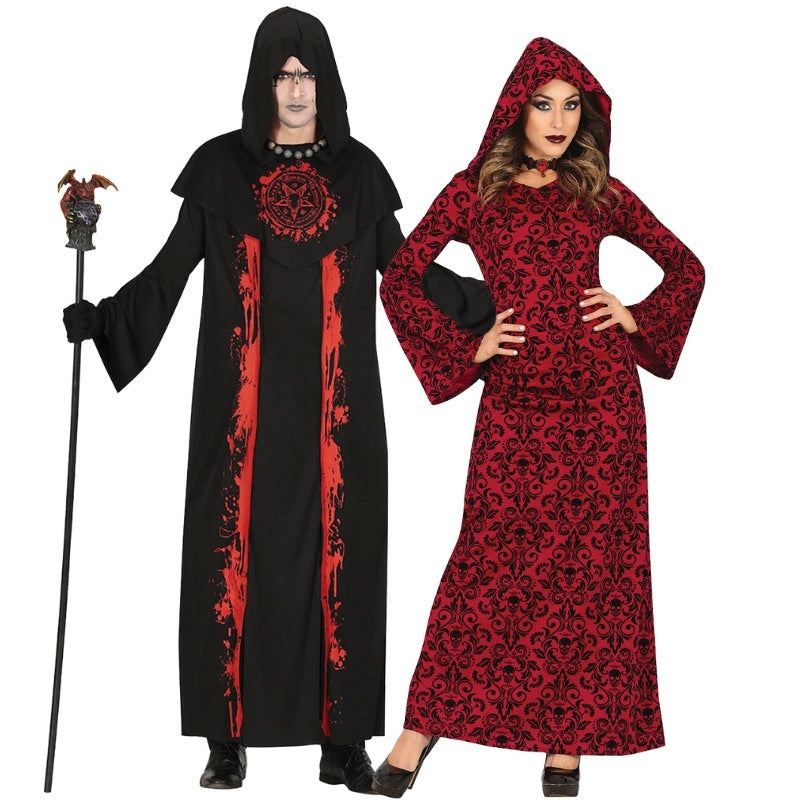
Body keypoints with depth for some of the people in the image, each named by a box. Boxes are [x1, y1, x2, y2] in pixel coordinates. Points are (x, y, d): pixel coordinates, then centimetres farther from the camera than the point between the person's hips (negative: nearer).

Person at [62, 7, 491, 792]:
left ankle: (341, 736, 8)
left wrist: (487, 301, 2)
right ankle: (230, 734, 8)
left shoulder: (358, 171, 8)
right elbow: (171, 268, 0)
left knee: (337, 553, 0)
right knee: (237, 550, -1)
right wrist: (102, 316, -14)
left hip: (335, 403, 1)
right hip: (243, 402, -1)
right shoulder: (220, 166, 4)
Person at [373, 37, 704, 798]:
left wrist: (638, 320, 2)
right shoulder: (472, 192, 4)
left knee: (592, 562, 2)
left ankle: (566, 739, 13)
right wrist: (466, 347, -2)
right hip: (514, 400, -2)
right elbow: (399, 279, 4)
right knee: (490, 558, -2)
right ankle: (421, 730, 8)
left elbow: (685, 266, 17)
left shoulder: (600, 192, 8)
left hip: (601, 397, 2)